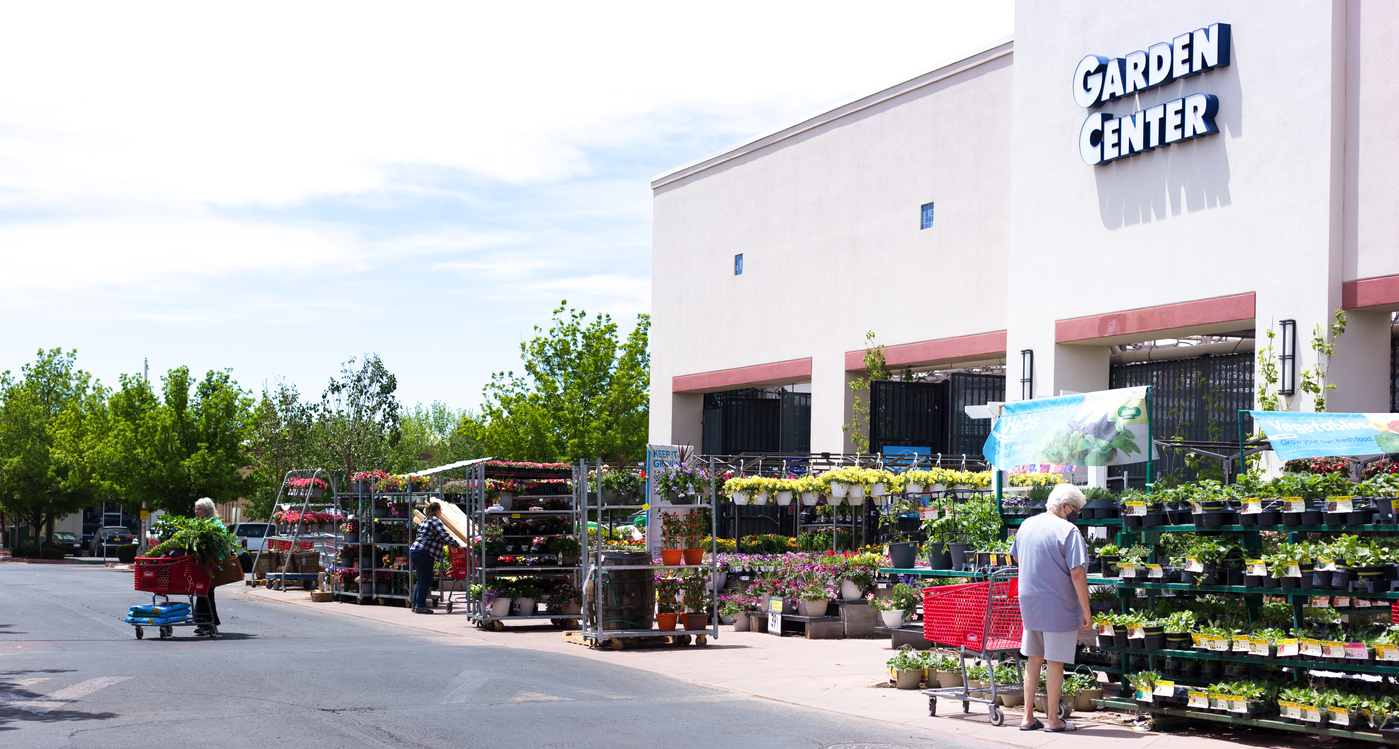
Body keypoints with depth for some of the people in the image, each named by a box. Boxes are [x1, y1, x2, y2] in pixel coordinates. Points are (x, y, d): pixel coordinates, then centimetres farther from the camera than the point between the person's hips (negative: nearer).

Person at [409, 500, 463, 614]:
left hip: (414, 551, 9)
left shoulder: (425, 520, 20)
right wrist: (458, 545, -10)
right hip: (424, 553, -9)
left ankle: (415, 605, 17)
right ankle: (420, 606, -5)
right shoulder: (435, 521, -8)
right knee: (425, 580, -5)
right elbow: (445, 536, -17)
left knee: (421, 580, 16)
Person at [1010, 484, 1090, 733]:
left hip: (1029, 605, 6)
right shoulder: (1068, 531, -15)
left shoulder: (1026, 525, 8)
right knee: (1056, 661, 2)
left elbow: (1017, 558, 24)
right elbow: (1077, 573, -19)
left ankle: (1028, 717, 16)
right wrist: (1086, 611, -15)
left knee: (1034, 659, 14)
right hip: (1058, 607, -6)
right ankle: (1053, 719, 8)